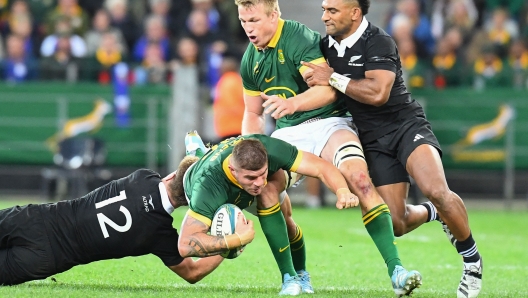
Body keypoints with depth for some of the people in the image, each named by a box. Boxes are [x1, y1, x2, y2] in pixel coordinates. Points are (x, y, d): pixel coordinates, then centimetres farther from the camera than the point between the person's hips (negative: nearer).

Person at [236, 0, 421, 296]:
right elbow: (253, 114, 20)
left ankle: (396, 271, -36)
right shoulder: (250, 60, 9)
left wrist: (291, 103, -46)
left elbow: (327, 89, -27)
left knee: (358, 175, -32)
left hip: (327, 123, -7)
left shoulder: (300, 39, -14)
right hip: (288, 132, 7)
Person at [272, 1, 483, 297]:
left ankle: (473, 261, -10)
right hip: (374, 140, 6)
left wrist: (333, 78, -21)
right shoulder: (326, 45, 6)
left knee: (437, 191, -30)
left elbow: (378, 93, -28)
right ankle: (431, 214, 31)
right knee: (395, 224, -5)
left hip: (406, 125, -6)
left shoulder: (379, 42, -15)